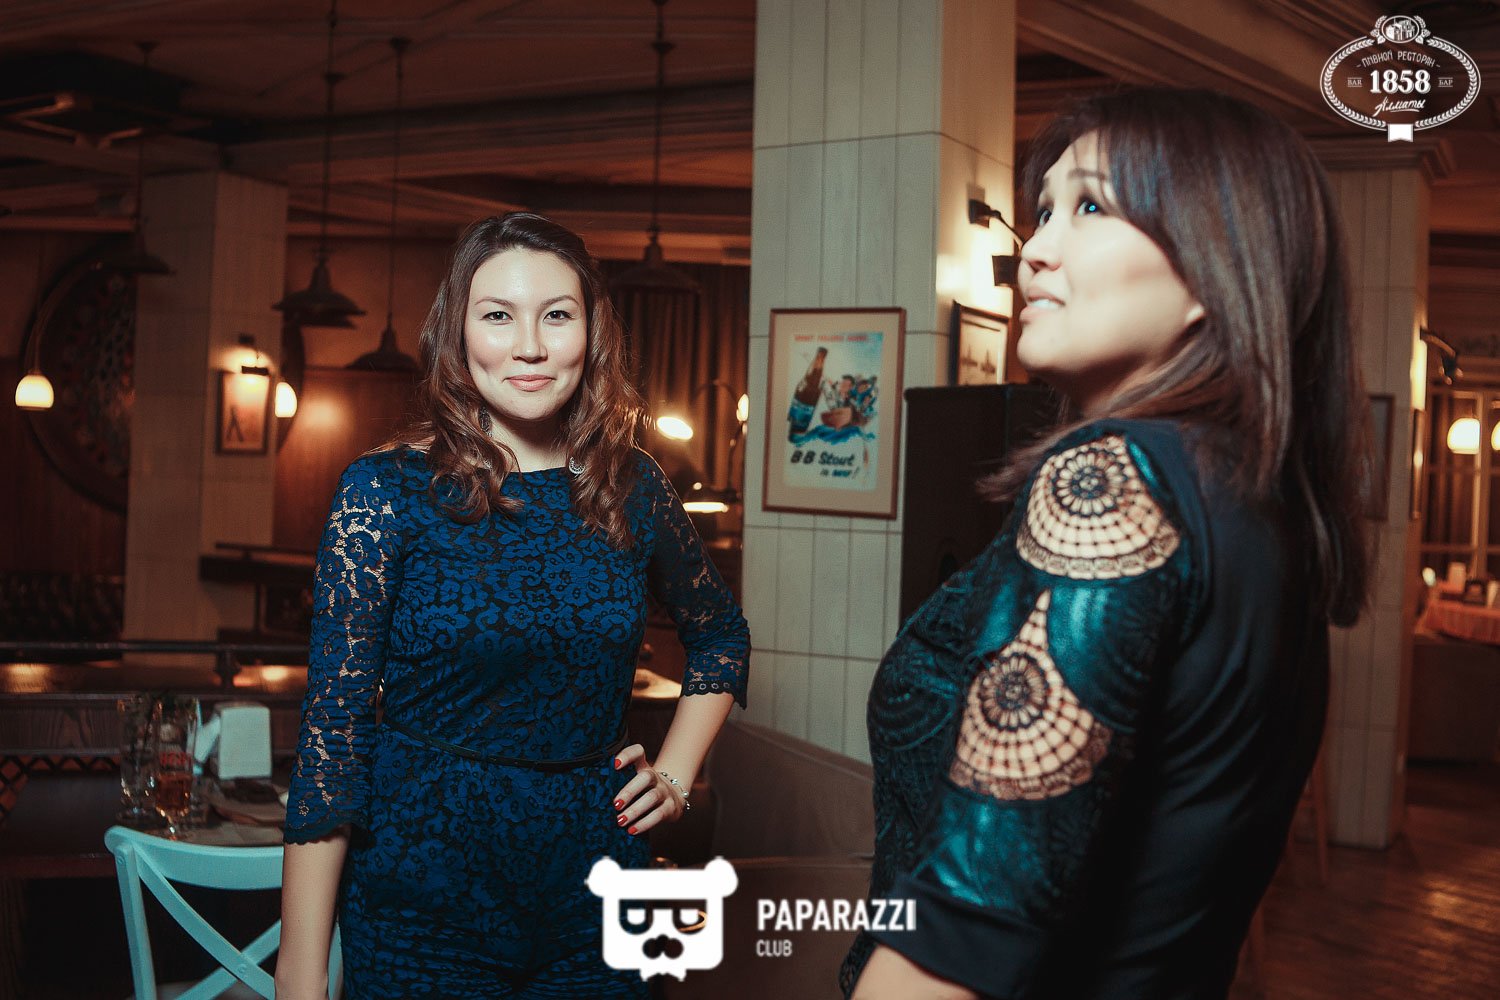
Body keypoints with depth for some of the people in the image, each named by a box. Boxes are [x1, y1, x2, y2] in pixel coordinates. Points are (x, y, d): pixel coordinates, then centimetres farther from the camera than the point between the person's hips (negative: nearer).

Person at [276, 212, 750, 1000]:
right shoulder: (386, 490, -10)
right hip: (421, 893, -3)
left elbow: (720, 636, 19)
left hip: (591, 891, 4)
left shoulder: (630, 490, 0)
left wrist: (674, 777, 7)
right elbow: (332, 723, -13)